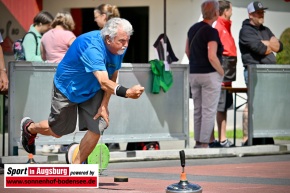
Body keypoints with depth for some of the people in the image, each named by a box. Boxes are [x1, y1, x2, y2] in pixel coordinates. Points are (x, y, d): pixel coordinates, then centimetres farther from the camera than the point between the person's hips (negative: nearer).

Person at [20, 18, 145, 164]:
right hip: (67, 88, -6)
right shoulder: (91, 47, -41)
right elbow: (104, 82, -51)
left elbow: (112, 78, -4)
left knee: (97, 128, -10)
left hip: (92, 91, 6)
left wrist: (104, 104, -12)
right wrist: (126, 92, -68)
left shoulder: (120, 48, -17)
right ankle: (29, 128, 47)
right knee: (57, 131, 12)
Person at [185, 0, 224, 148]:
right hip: (210, 75, -7)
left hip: (194, 74, 7)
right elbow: (212, 57, -23)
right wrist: (222, 72, -9)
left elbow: (187, 51, 15)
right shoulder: (211, 32, -17)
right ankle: (204, 144, -2)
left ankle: (198, 142, 18)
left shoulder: (193, 28, 6)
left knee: (198, 110, 14)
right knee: (209, 111, -2)